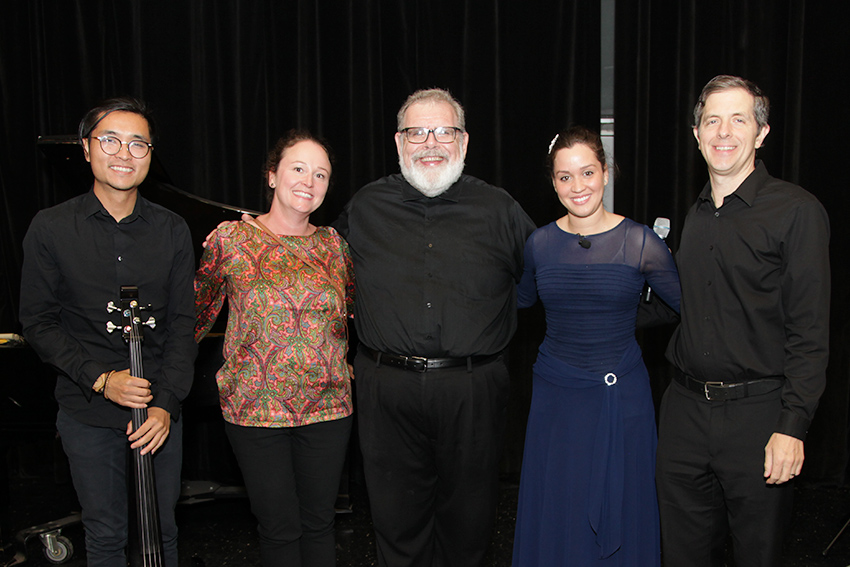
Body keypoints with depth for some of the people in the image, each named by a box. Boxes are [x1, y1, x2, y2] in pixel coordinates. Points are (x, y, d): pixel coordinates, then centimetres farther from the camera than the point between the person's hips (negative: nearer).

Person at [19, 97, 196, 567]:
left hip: (160, 410, 2)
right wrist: (100, 379, -15)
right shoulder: (51, 228, -3)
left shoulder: (172, 231, 1)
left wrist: (166, 402, -13)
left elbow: (183, 325, -1)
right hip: (88, 413, -1)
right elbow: (38, 322, -3)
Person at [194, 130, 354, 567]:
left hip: (327, 406, 2)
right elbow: (198, 311, 6)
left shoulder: (333, 244, 4)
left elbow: (355, 313, 16)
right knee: (278, 527, 6)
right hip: (256, 408, -2)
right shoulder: (232, 239, -4)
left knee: (318, 522, 12)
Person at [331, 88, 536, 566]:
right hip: (387, 388, 1)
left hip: (473, 391, 0)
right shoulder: (365, 208, 6)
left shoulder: (499, 210, 2)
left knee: (468, 521, 12)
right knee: (397, 515, 11)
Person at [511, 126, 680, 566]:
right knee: (556, 514, 12)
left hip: (621, 396, -2)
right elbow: (519, 302, 18)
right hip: (556, 394, 2)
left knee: (620, 510, 10)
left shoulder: (640, 242, -8)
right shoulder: (539, 244, 0)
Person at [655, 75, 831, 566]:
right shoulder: (695, 216, 11)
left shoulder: (796, 211, -8)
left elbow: (809, 333, -12)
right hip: (686, 409, 5)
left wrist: (793, 426, -17)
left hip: (758, 412, -5)